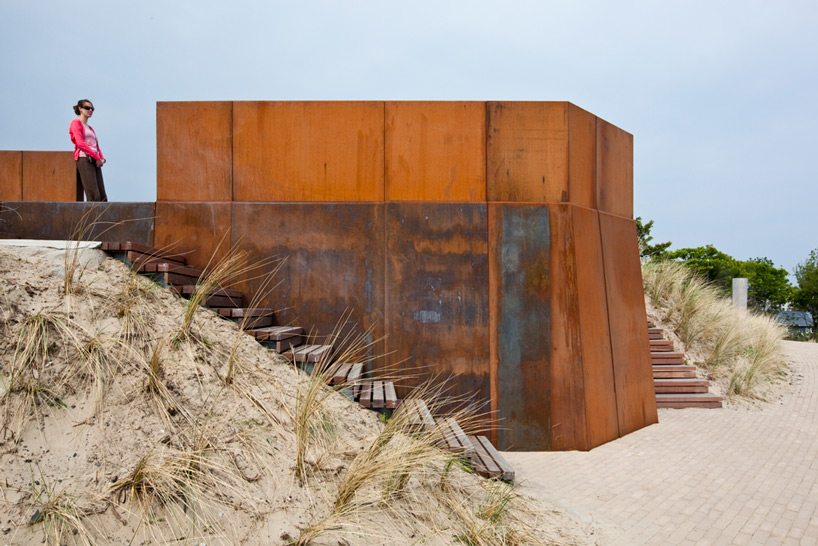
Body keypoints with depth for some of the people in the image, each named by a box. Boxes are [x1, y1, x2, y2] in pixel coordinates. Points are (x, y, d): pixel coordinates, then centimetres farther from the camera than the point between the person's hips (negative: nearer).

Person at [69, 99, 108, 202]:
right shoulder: (76, 123, 4)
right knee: (93, 196, -19)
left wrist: (102, 158, 0)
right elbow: (80, 143, -8)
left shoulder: (90, 128, 28)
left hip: (95, 162, 8)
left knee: (102, 197, -3)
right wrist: (97, 157, -12)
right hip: (84, 159, -8)